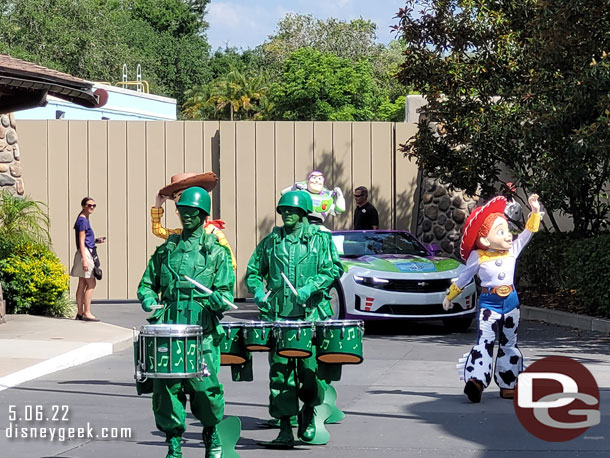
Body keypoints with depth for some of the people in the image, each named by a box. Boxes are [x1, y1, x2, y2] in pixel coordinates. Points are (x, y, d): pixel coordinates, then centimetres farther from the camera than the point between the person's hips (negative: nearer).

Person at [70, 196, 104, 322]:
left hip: (87, 254, 10)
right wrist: (84, 259, -22)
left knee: (82, 284, 10)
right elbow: (81, 241, -17)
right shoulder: (82, 220, -11)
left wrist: (96, 241, 10)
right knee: (91, 283, -10)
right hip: (85, 253, -10)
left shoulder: (85, 220, 18)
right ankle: (87, 312, -11)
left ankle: (80, 313, 12)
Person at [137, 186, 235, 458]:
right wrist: (149, 301, 1)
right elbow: (147, 285, 22)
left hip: (202, 332, -3)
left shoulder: (216, 252, 7)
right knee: (166, 386, -4)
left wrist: (218, 299, -21)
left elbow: (226, 292, 2)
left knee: (205, 386, -7)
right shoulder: (166, 250, 16)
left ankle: (212, 434, 19)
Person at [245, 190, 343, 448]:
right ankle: (285, 429, 2)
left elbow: (333, 270, -4)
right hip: (278, 316, 2)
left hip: (311, 314, -2)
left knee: (310, 369, -6)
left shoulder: (320, 239, 6)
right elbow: (254, 271, 21)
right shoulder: (271, 241, 14)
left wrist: (310, 287, -18)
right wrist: (258, 291, 2)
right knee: (279, 371, -3)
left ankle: (309, 413, 23)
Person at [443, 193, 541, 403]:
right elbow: (464, 277, 7)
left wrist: (535, 212, -7)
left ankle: (507, 385, 16)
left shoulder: (512, 250, 4)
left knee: (509, 344, 9)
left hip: (510, 302, 4)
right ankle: (476, 379, -34)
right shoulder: (478, 257, -5)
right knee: (485, 341, -19)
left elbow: (527, 233, 6)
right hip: (489, 303, -4)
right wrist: (450, 295, 15)